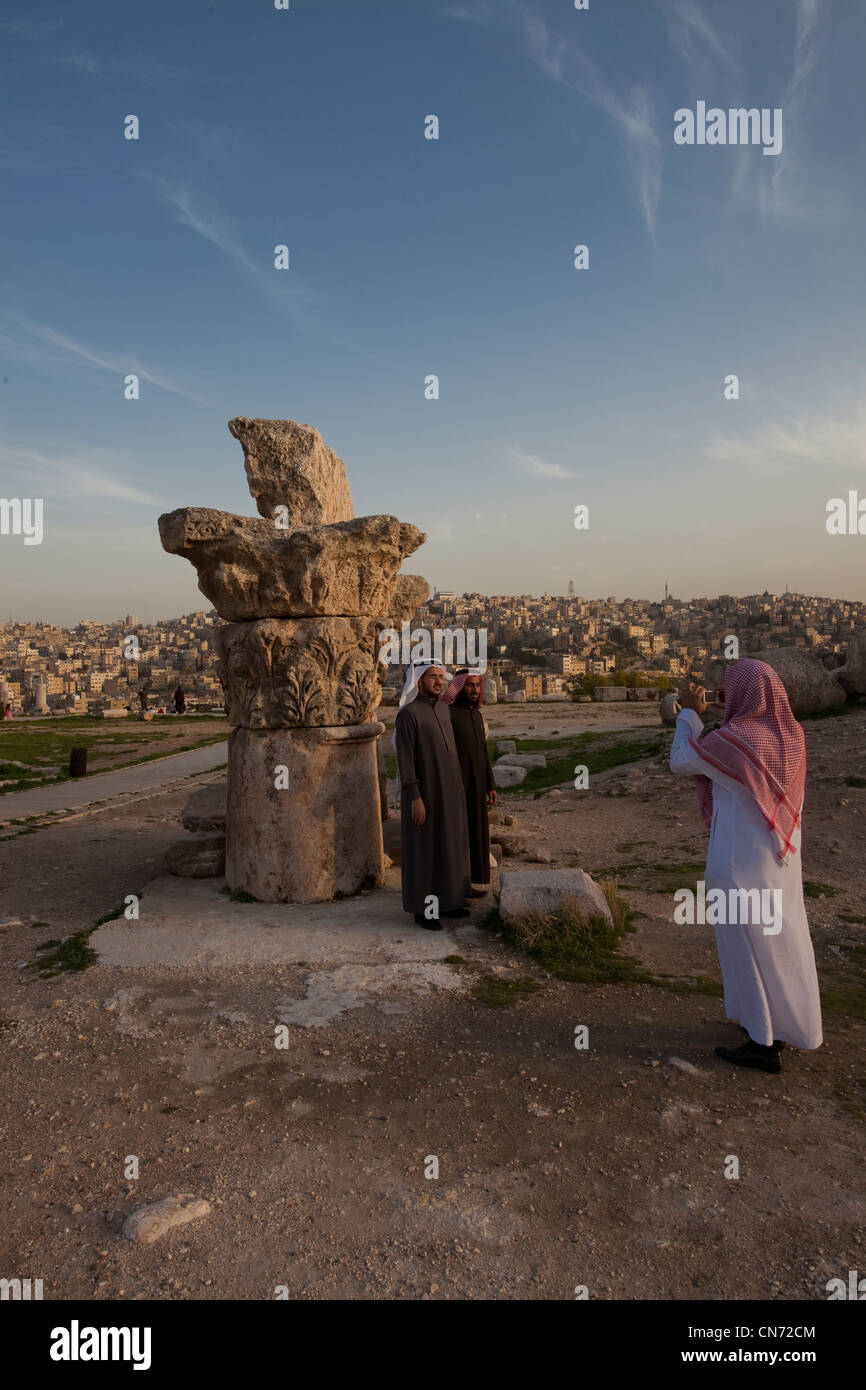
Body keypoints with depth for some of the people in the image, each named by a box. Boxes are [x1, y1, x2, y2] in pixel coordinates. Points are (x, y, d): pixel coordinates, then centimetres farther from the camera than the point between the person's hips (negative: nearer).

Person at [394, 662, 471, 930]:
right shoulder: (407, 714, -16)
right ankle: (421, 908, 15)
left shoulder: (444, 710, 9)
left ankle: (443, 901, 29)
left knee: (446, 845, 15)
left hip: (448, 789, 8)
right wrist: (414, 798, -22)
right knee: (424, 849, 2)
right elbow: (404, 758, -18)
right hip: (424, 792, -8)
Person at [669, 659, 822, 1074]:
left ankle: (764, 1043, 16)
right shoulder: (792, 735, -1)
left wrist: (689, 713, 2)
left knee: (748, 944, 5)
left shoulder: (732, 739, -23)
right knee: (781, 937, 20)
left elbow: (681, 762, -7)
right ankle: (789, 1024, 35)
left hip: (741, 859, -7)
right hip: (781, 855, 7)